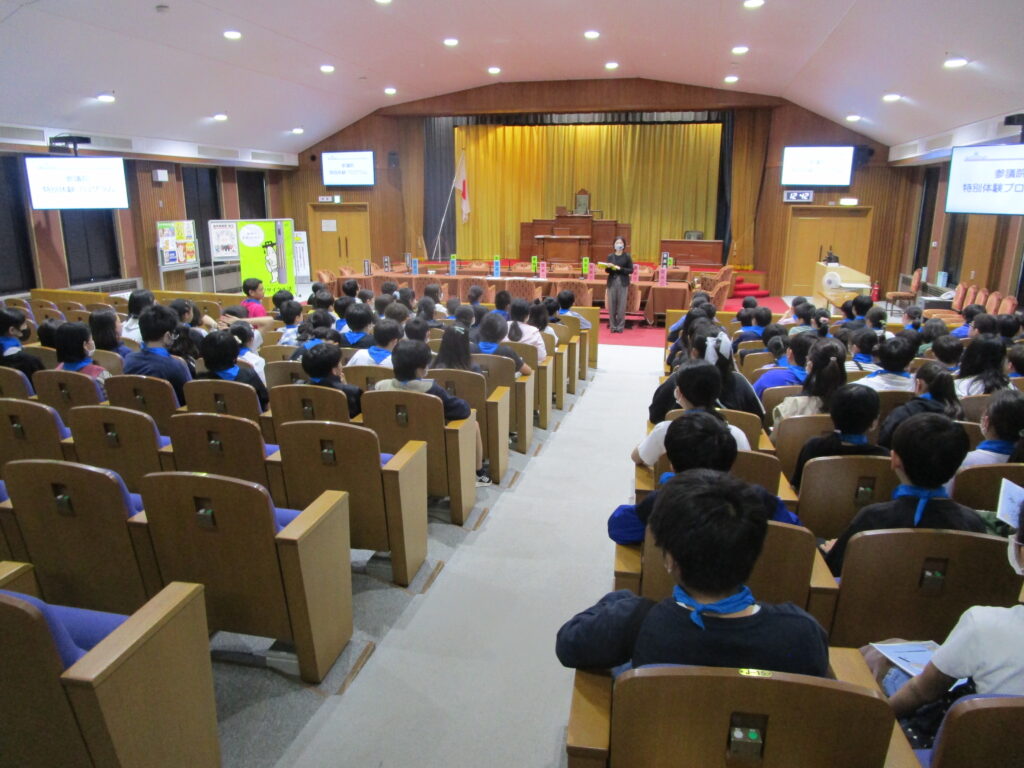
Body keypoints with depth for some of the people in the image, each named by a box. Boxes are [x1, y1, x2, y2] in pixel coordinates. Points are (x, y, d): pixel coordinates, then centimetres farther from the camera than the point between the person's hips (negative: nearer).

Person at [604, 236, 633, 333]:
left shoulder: (627, 256, 0)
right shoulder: (610, 256, 8)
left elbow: (631, 270, -3)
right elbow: (607, 270, 11)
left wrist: (620, 268, -14)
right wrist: (608, 267, -11)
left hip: (623, 283, -2)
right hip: (612, 282, 2)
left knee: (621, 305, -3)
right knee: (611, 304, 1)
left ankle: (620, 326, 4)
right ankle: (612, 326, 9)